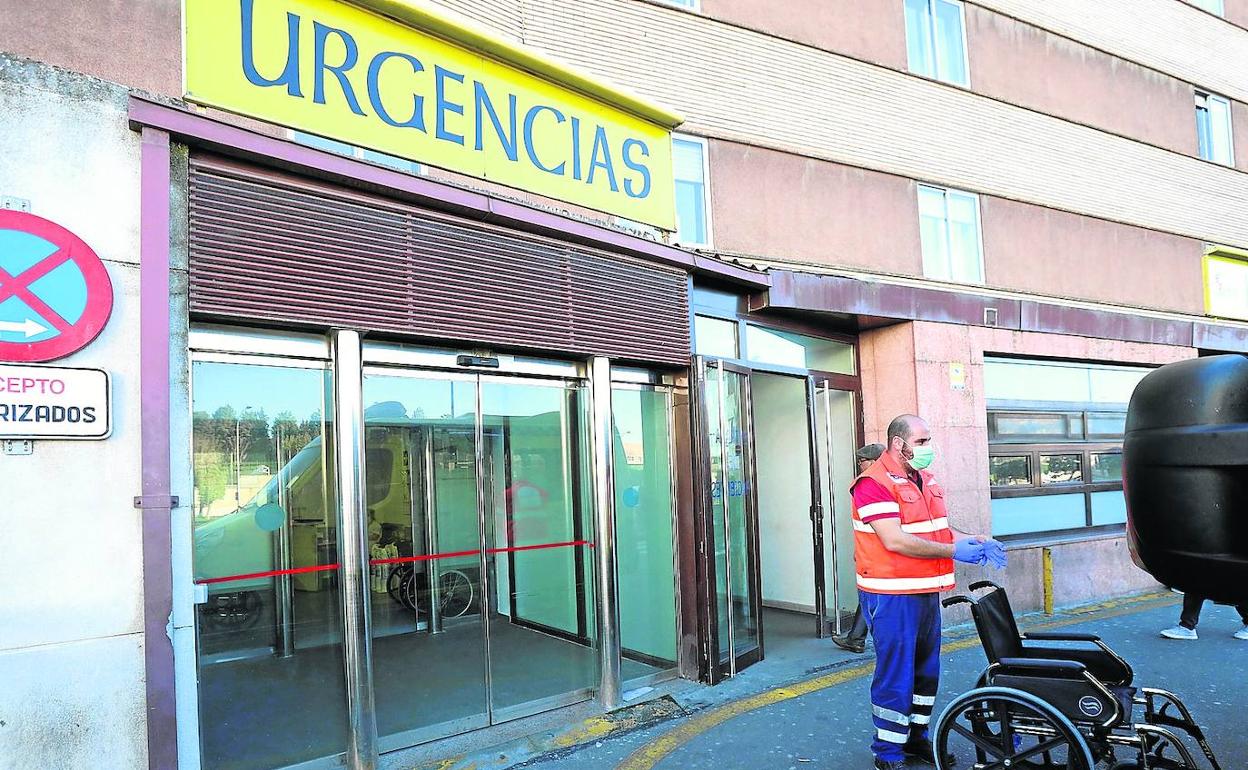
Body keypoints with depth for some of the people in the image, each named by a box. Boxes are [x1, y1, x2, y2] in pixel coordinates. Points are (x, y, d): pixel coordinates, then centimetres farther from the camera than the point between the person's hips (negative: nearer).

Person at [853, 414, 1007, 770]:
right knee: (895, 675, -2)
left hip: (927, 592, 9)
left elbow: (939, 528, 19)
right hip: (892, 597, -9)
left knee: (926, 670, 18)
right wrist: (952, 550, -20)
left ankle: (917, 737, 33)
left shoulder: (927, 479, 13)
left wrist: (975, 541, 1)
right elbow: (894, 541, -24)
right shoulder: (874, 483, -16)